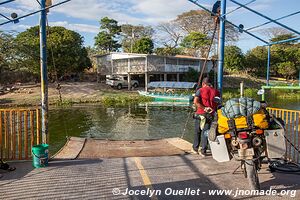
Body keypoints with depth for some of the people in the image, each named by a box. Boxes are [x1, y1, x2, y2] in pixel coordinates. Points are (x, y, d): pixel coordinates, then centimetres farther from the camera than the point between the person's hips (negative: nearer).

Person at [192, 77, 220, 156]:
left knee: (197, 132, 14)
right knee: (206, 132, 8)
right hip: (210, 115, 2)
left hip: (200, 114, -2)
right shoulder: (216, 91, 8)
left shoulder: (200, 90, -2)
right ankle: (203, 151, 8)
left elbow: (195, 101, -17)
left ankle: (195, 148, 25)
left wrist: (204, 108, -14)